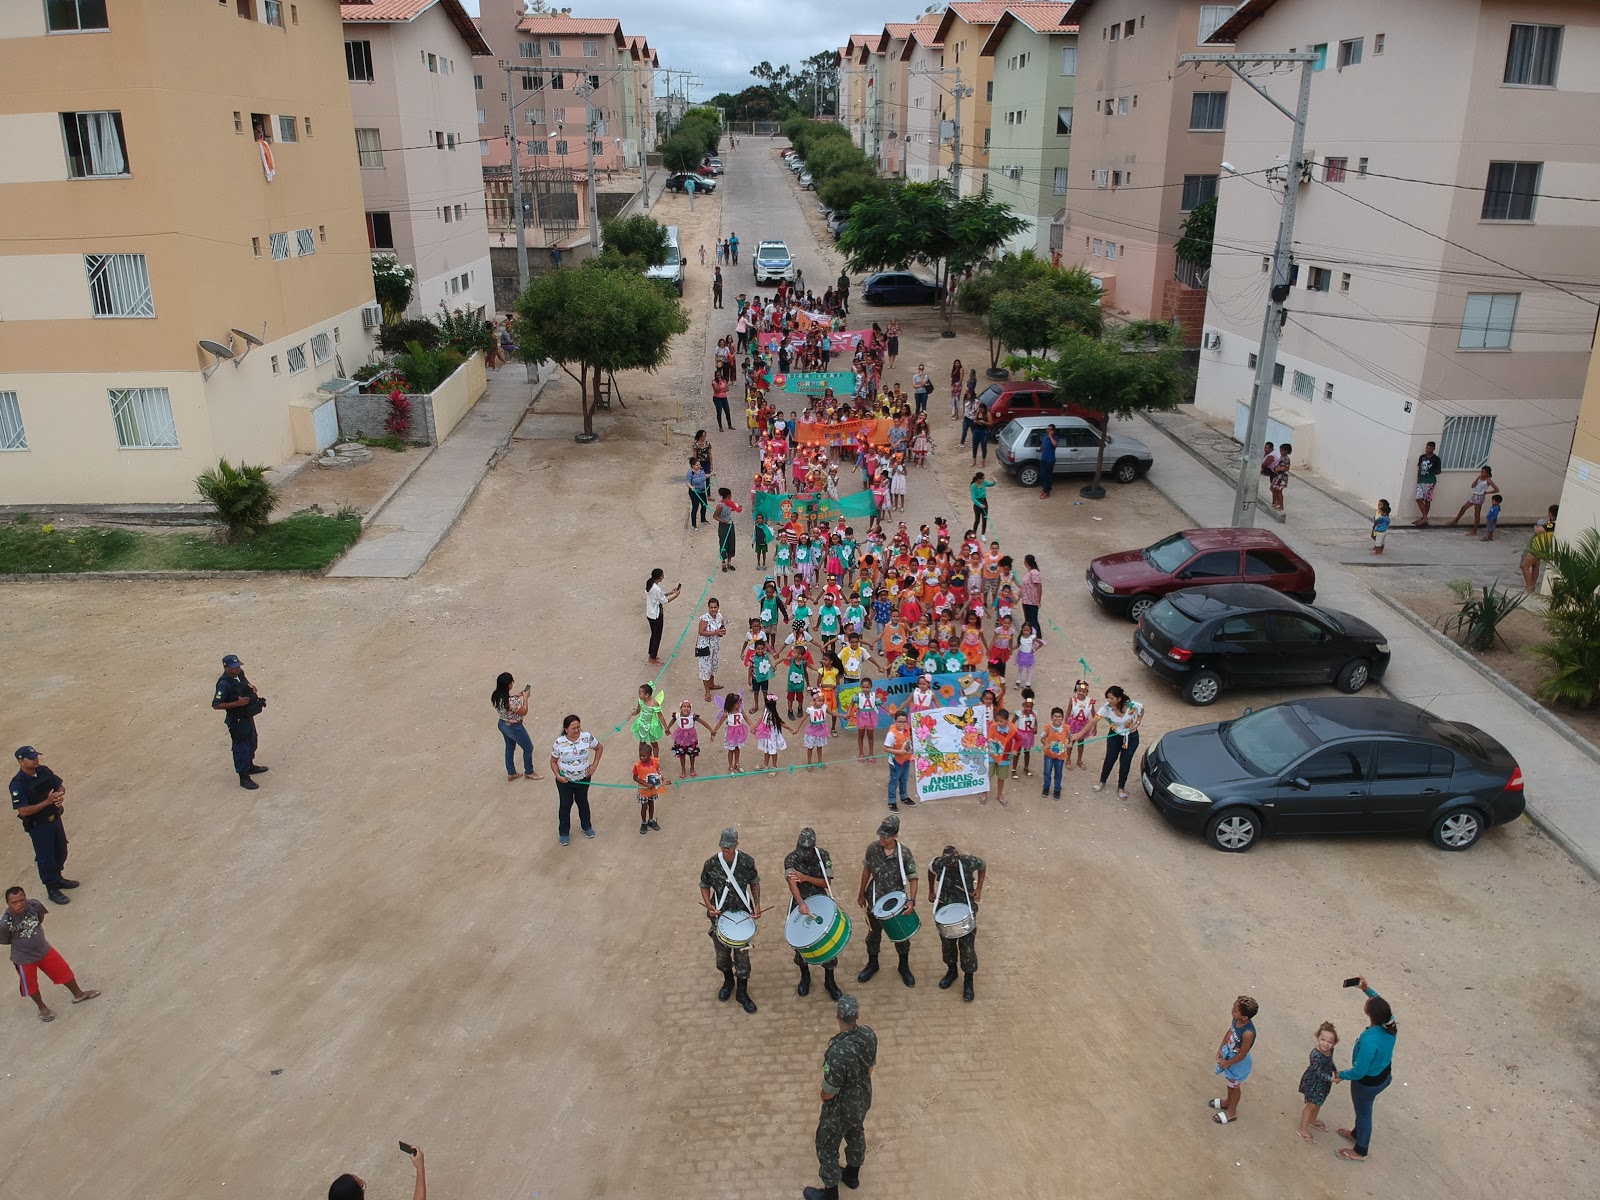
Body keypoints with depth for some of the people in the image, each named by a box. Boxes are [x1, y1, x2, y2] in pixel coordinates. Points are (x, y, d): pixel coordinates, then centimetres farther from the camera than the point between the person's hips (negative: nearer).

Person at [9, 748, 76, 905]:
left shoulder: (44, 771, -5)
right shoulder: (18, 784, -24)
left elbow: (60, 786, 7)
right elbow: (23, 811, -26)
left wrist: (60, 796, -15)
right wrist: (47, 801, -31)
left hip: (55, 819, 7)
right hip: (38, 826, -7)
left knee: (61, 851, 22)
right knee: (46, 857, 7)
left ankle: (58, 878, 44)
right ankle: (52, 890, 23)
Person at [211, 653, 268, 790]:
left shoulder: (240, 674, -2)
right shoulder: (224, 684, -27)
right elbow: (216, 704, -25)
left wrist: (252, 689, -3)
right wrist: (236, 703, -32)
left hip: (248, 716, 8)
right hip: (236, 721, -8)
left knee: (251, 744, 25)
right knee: (241, 748, 3)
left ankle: (250, 766, 46)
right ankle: (244, 778, 15)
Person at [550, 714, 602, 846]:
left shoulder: (587, 737, -18)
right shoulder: (559, 743, -21)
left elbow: (599, 748, 0)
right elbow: (553, 761, -6)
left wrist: (594, 765, -5)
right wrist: (558, 775, -20)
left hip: (583, 779, 2)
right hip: (565, 781, -2)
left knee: (583, 802, 24)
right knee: (565, 805, 15)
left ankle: (586, 826, 47)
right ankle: (564, 832, 35)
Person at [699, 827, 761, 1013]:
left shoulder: (747, 862, -14)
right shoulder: (711, 864, -14)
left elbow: (754, 883, 2)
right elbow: (704, 886, 1)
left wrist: (757, 905, -10)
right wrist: (709, 905, -14)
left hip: (742, 914, -1)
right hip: (720, 915, 1)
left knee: (742, 955, 5)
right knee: (722, 953, 17)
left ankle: (742, 993, 24)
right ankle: (728, 981, 46)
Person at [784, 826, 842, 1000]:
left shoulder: (823, 855, -11)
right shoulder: (791, 859, -16)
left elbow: (827, 883, -12)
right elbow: (791, 882, -31)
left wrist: (806, 878, -26)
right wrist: (801, 904, -47)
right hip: (800, 904, 0)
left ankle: (829, 981, 21)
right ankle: (805, 976, 34)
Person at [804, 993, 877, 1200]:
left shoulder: (838, 1052, -41)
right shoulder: (869, 1035, -20)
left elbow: (829, 1092, -27)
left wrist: (824, 1097, -3)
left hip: (841, 1108, -7)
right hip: (863, 1099, 7)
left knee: (827, 1147, 18)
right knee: (856, 1134, 31)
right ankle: (852, 1175, 56)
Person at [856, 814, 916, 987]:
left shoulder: (904, 854, -23)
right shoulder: (872, 848, -15)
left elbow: (912, 878, -15)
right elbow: (867, 870, 0)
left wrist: (912, 900, -30)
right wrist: (862, 894, 8)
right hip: (876, 901, 2)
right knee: (873, 934, 20)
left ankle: (904, 968, 41)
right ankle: (872, 964, 45)